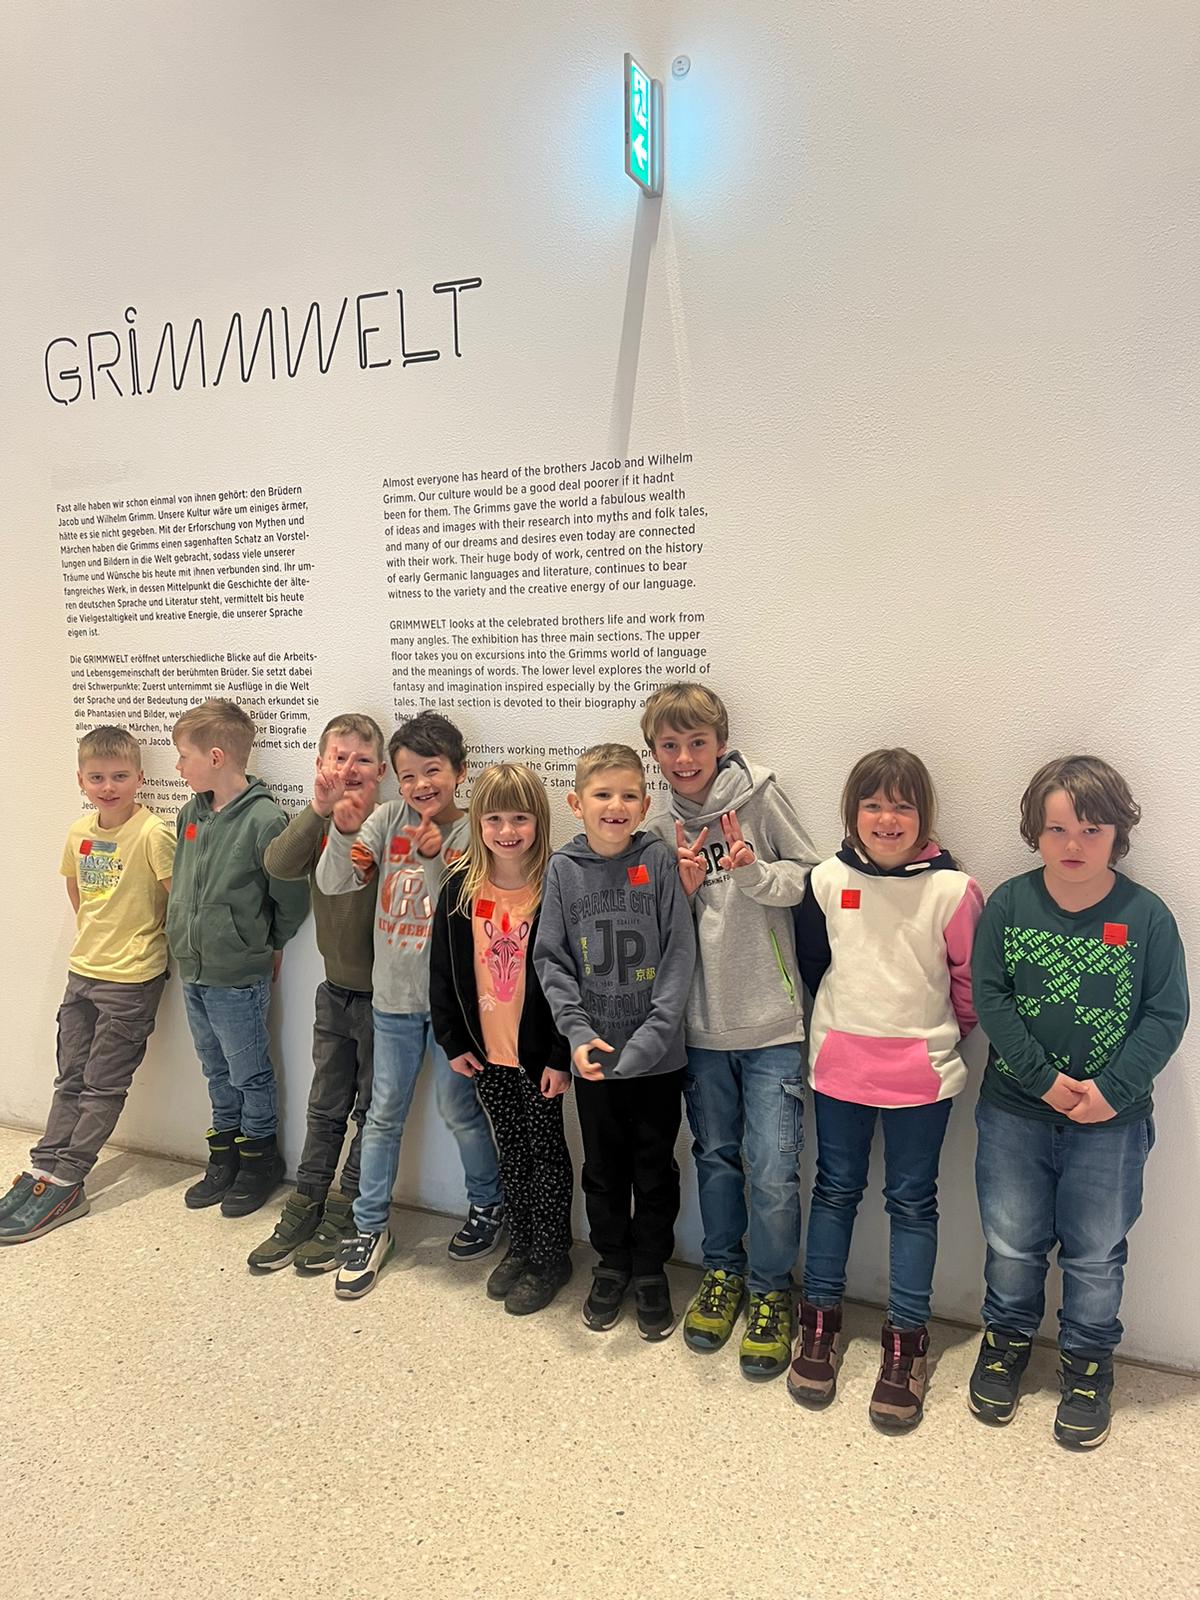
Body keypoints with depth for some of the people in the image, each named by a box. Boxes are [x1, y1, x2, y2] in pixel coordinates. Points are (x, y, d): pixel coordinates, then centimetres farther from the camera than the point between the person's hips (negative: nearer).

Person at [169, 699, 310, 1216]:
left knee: (251, 1075, 9)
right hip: (193, 970, 7)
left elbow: (291, 897, -13)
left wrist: (268, 946, 0)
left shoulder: (264, 820, -20)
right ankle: (224, 1155, 36)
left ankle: (259, 1158, 27)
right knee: (217, 1072, 20)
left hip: (239, 978, -7)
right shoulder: (192, 814, 3)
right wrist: (187, 935, 10)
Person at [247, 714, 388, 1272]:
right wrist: (320, 808, -31)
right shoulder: (317, 824, -1)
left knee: (372, 1109, 10)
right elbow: (279, 865, -19)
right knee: (325, 1107, 17)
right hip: (336, 987, 5)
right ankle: (305, 1204, 29)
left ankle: (345, 1212, 24)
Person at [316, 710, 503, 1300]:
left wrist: (439, 860, -27)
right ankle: (370, 1228, 27)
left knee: (458, 1108, 10)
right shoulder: (387, 819, -2)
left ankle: (488, 1205, 34)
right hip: (393, 994, 3)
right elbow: (333, 885, -7)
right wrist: (344, 832, -23)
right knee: (384, 1113, 13)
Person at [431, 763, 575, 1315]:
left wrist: (561, 1056, -13)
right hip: (485, 1051, 4)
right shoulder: (460, 890, -2)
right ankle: (520, 1244, 35)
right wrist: (453, 1041, 4)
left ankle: (551, 1256, 25)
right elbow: (442, 971, 5)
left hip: (539, 1052, -4)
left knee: (546, 1150, 10)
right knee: (510, 1149, 18)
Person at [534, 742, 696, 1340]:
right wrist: (579, 1032, -13)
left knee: (655, 1169, 13)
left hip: (657, 1055, -1)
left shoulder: (658, 860, -8)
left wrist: (651, 1036, -16)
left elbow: (679, 954, -8)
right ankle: (612, 1262, 37)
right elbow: (550, 959, -1)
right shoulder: (564, 868, -4)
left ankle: (651, 1268, 33)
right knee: (603, 1168, 16)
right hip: (593, 1055, 1)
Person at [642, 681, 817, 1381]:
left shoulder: (759, 794, -6)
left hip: (772, 1021, -4)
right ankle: (724, 1271, 38)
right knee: (716, 1156, 18)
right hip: (701, 1023, 4)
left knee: (773, 1170, -3)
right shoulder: (660, 831, 5)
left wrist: (754, 872, -21)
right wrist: (684, 887, -12)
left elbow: (810, 876, -4)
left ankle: (771, 1290, 20)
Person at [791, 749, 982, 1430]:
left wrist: (941, 1034, 8)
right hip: (839, 1064, 2)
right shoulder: (829, 880, -4)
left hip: (921, 1072, -2)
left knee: (913, 1201, 9)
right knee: (836, 1188, 13)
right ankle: (821, 1321, 28)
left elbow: (971, 980, -1)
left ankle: (906, 1339, 22)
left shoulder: (952, 889, -11)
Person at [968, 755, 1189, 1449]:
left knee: (1095, 1255, 14)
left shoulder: (1147, 915, -9)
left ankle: (1088, 1363, 37)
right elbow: (989, 995, -8)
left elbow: (1167, 1015, -7)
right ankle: (1008, 1338, 41)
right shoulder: (1010, 903, -7)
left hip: (1112, 1121, -1)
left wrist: (1112, 1090, -16)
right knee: (1012, 1245, 16)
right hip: (1014, 1111, 1)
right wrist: (1044, 1078, -16)